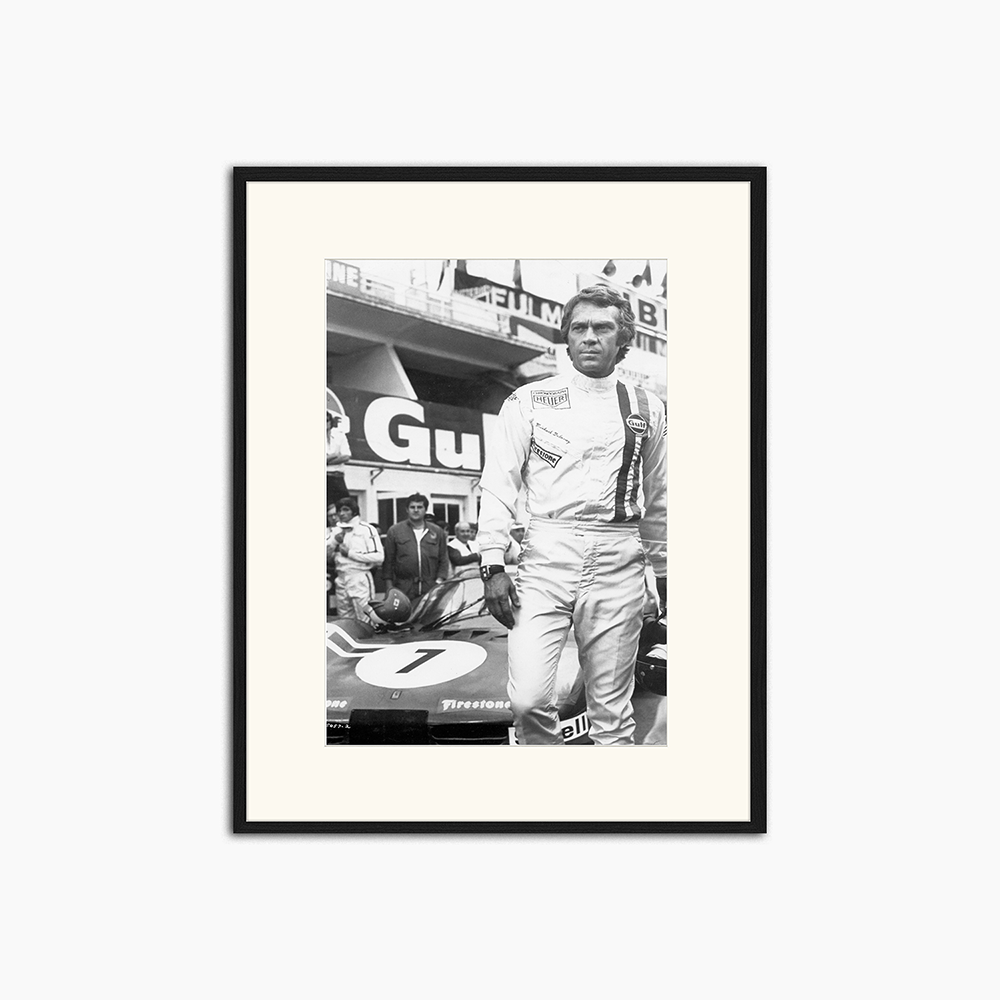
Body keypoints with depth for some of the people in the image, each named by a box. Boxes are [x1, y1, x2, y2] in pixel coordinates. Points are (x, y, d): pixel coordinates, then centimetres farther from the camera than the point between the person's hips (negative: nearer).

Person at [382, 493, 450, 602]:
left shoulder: (437, 532, 14)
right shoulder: (394, 531, 9)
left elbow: (443, 560, 13)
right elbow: (388, 561, 7)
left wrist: (439, 580, 0)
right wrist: (389, 587, 1)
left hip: (431, 589, 1)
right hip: (404, 589, -1)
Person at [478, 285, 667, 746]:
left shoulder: (647, 409, 12)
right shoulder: (528, 401, 6)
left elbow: (657, 501, 18)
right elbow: (498, 484, 2)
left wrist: (663, 572, 20)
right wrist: (493, 564, -6)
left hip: (618, 567, 2)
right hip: (545, 560, -1)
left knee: (612, 712, 5)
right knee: (527, 699, -10)